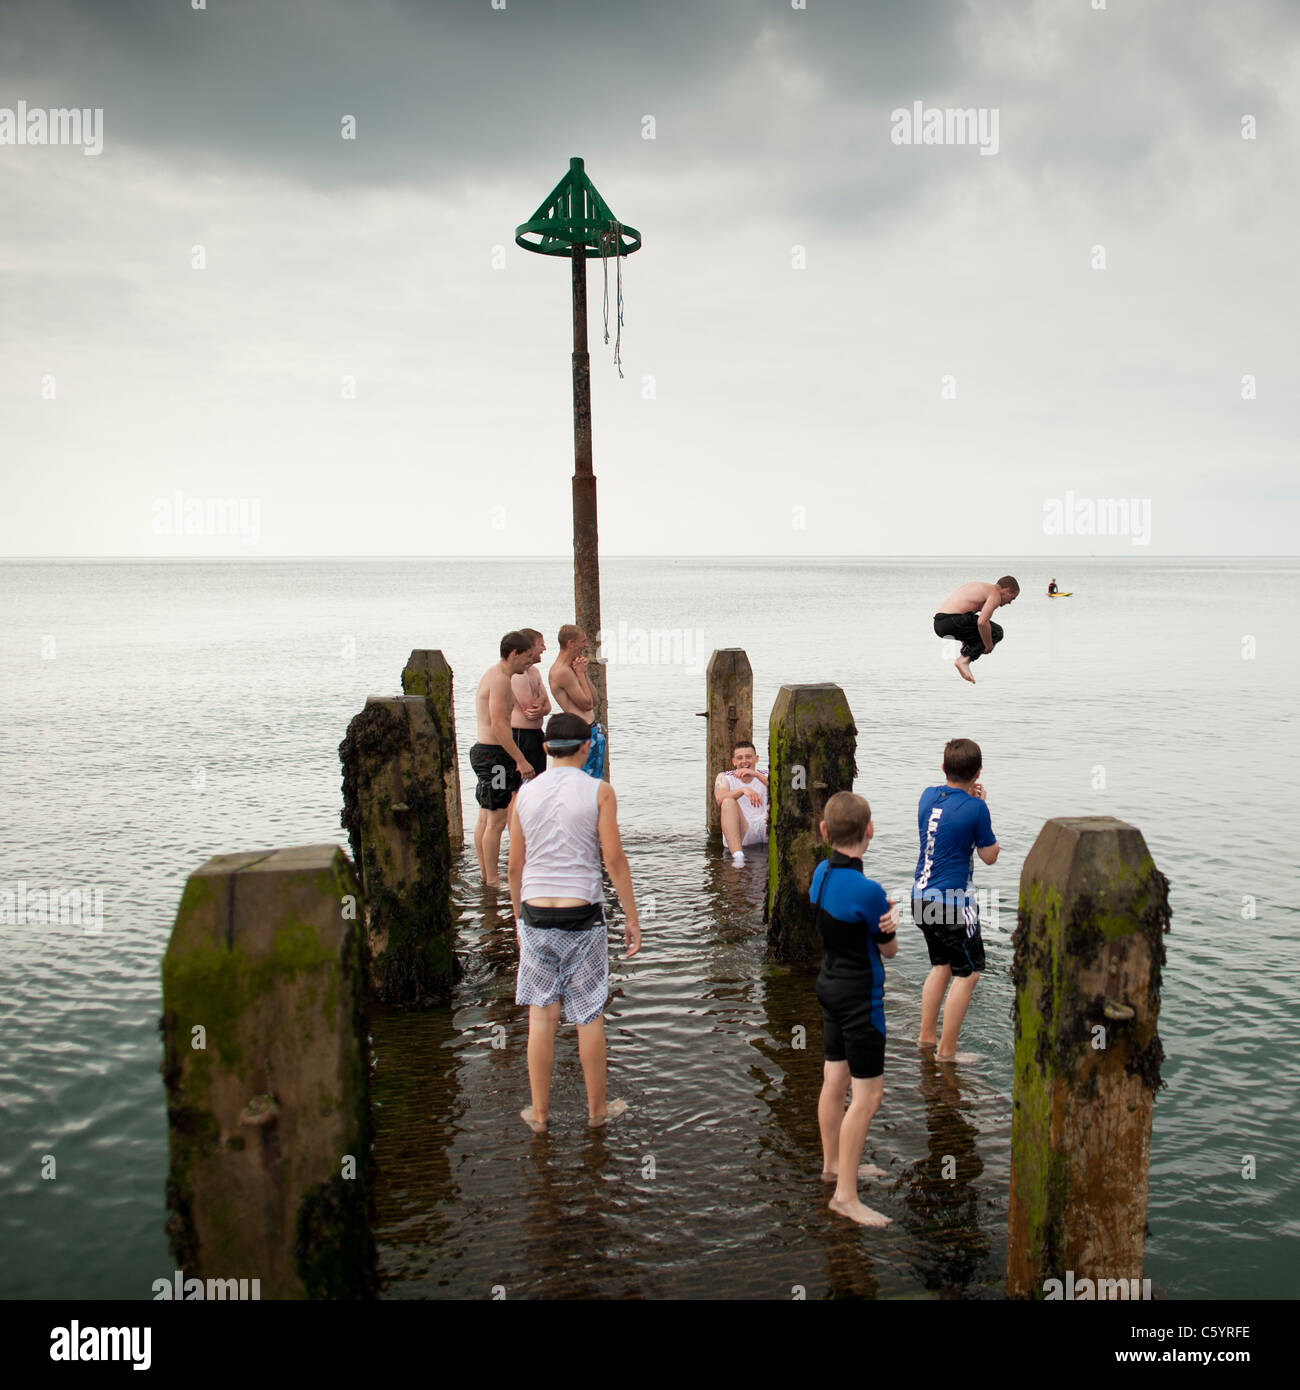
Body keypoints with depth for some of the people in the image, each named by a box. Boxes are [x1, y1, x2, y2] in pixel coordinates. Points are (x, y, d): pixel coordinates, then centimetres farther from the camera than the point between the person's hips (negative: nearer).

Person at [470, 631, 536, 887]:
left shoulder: (494, 676, 17)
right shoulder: (500, 679, -15)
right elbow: (498, 725, -23)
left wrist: (516, 758, 24)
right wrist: (521, 760, -21)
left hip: (484, 751, 11)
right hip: (493, 754, -11)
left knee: (485, 818, 14)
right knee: (497, 820, -5)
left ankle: (485, 875, 22)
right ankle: (493, 880, 1)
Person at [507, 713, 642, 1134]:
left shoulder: (525, 794, 3)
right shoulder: (599, 792, -4)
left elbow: (515, 866, 6)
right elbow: (614, 859, -8)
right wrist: (632, 916, 0)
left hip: (536, 914, 2)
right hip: (583, 914, -2)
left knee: (541, 1015, 10)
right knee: (590, 1017, 9)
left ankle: (539, 1113, 18)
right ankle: (597, 1109, 22)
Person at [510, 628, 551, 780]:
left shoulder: (534, 671, 16)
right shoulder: (517, 674, -17)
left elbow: (547, 705, 12)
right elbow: (529, 706, -20)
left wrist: (541, 711, -12)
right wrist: (542, 697, 0)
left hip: (536, 734, 10)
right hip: (520, 736, -10)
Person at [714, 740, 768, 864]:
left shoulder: (765, 776, 15)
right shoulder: (724, 778, 11)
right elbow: (720, 799, -12)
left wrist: (757, 775, -24)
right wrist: (743, 790, -31)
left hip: (764, 830, 1)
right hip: (741, 833, -1)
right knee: (728, 802, -27)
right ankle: (737, 855, -44)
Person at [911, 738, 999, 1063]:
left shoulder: (928, 795, 2)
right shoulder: (975, 807, -15)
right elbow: (990, 855, -3)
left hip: (921, 898, 7)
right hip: (953, 902, -7)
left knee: (941, 965, 23)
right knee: (967, 973, 6)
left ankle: (926, 1036, 30)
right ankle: (946, 1050, 9)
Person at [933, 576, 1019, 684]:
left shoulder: (980, 586, 27)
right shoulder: (995, 595, -3)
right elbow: (982, 622, -19)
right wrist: (989, 646, -5)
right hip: (952, 621, -9)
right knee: (996, 632, 0)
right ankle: (964, 660, -8)